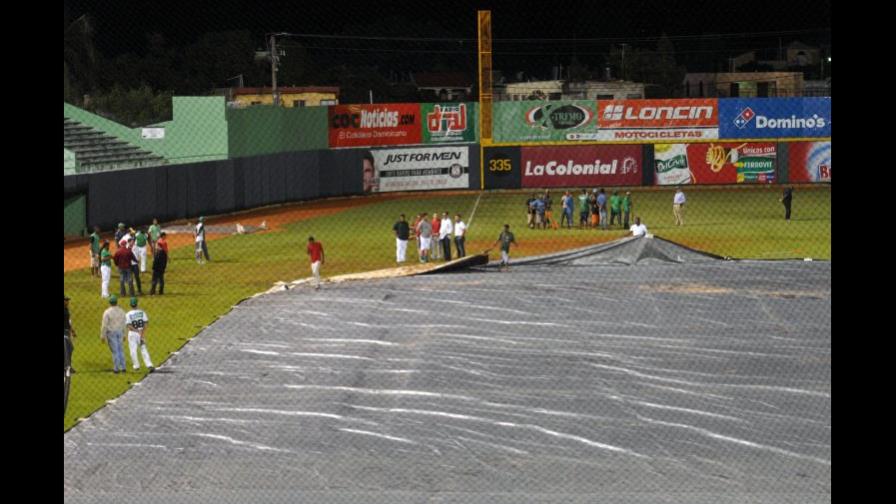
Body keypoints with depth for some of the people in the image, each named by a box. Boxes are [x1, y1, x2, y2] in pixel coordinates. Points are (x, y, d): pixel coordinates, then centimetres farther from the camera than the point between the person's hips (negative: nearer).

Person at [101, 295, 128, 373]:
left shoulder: (107, 312, -14)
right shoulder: (121, 311, 2)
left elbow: (104, 325, -15)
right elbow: (124, 324, 8)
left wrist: (102, 336, -9)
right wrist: (124, 335, 17)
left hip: (111, 332, -4)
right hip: (120, 332, 4)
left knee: (115, 351, 0)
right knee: (120, 350, 14)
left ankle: (116, 368, 4)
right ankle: (123, 367, 11)